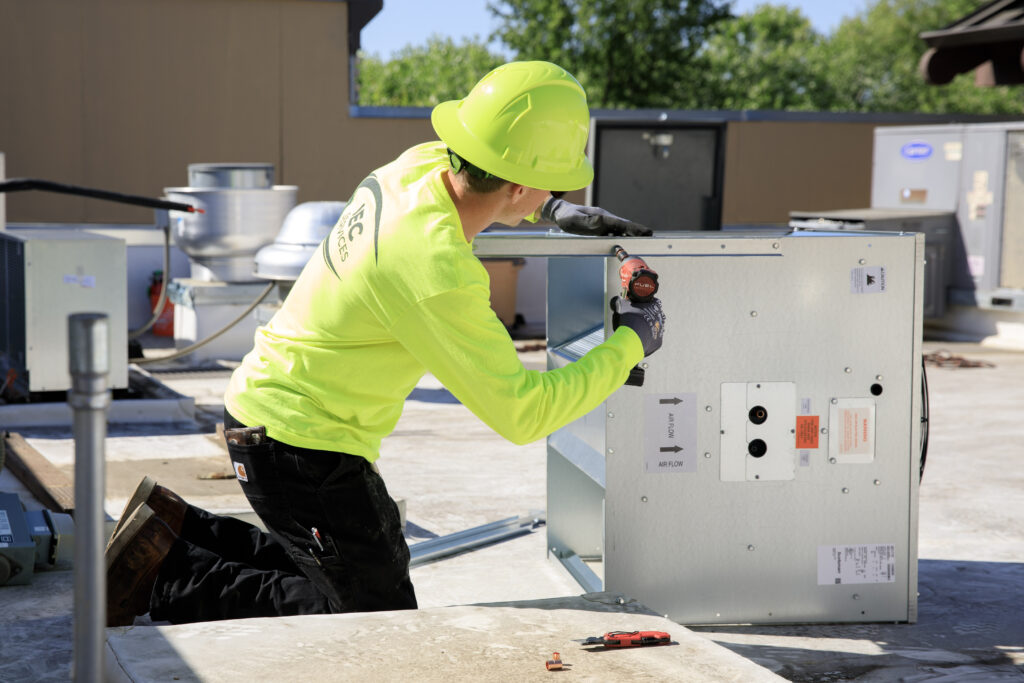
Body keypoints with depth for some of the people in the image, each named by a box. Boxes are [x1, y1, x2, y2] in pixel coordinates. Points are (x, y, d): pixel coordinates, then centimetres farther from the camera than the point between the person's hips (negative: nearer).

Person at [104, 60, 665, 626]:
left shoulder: (424, 162, -5)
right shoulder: (436, 270, -30)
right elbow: (522, 414, -23)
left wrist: (555, 210, 12)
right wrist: (630, 343, -13)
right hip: (301, 447, -9)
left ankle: (178, 531, 19)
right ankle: (176, 579, 0)